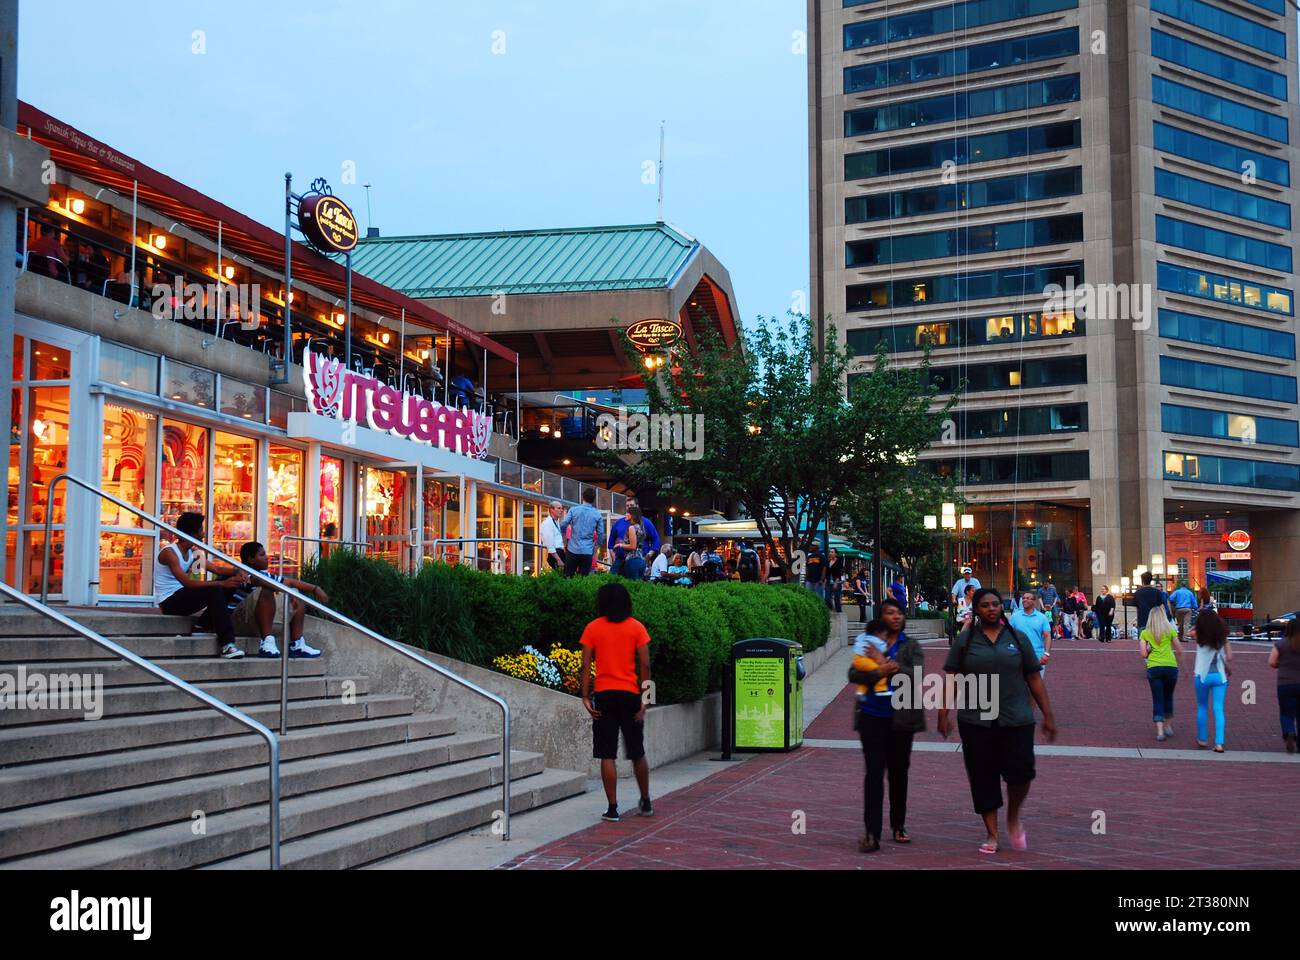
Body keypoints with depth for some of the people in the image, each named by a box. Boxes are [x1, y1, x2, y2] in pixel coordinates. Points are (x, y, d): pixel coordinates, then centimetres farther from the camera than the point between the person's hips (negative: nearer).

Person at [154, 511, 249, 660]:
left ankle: (205, 623, -1)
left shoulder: (193, 553, 9)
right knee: (214, 590, -30)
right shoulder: (169, 552, -18)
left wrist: (237, 571, -18)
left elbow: (216, 568, 5)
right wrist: (222, 583, -35)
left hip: (180, 598, 9)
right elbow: (187, 582, -29)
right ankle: (227, 644, -33)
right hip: (169, 602, -8)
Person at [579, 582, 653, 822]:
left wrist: (585, 697, -4)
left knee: (607, 755, 1)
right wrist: (644, 698, -1)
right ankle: (646, 803, 25)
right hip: (630, 694, 1)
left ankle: (612, 808, 0)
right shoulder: (636, 627, 2)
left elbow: (586, 665, -4)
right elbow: (645, 665, -4)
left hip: (604, 694, -1)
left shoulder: (593, 628, 1)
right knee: (637, 753, 14)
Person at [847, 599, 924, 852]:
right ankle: (872, 833, -7)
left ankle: (898, 826, 26)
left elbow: (917, 674, -9)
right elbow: (853, 674, -5)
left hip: (901, 717, 1)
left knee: (899, 772, 12)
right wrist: (878, 672, -20)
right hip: (872, 717, -1)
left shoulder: (911, 647, 6)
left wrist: (895, 669, -22)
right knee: (874, 773, -6)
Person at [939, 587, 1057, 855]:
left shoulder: (1017, 639, 8)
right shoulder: (964, 641, 5)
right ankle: (992, 835, 16)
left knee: (1020, 772, -10)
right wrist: (944, 713, -6)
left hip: (1016, 720, 0)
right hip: (976, 722, 0)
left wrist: (1048, 715, 7)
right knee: (983, 779, 3)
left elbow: (1034, 679, 9)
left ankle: (1013, 817, 20)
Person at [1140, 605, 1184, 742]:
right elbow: (1180, 651, 7)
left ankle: (1160, 731, -11)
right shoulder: (1170, 630, 6)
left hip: (1154, 668, -1)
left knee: (1157, 700, 1)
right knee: (1168, 697, 19)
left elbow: (1144, 654, 0)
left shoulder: (1145, 633, 7)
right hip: (1171, 666, 1)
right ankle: (1168, 726, 26)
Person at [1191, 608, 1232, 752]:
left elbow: (1191, 631, 15)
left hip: (1203, 676, -1)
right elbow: (1229, 657, -5)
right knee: (1219, 709, -1)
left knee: (1202, 707, 16)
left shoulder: (1200, 637, -7)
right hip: (1220, 676, 1)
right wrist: (1228, 667, 11)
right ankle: (1219, 743, -11)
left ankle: (1202, 739, 24)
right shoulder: (1222, 638, -3)